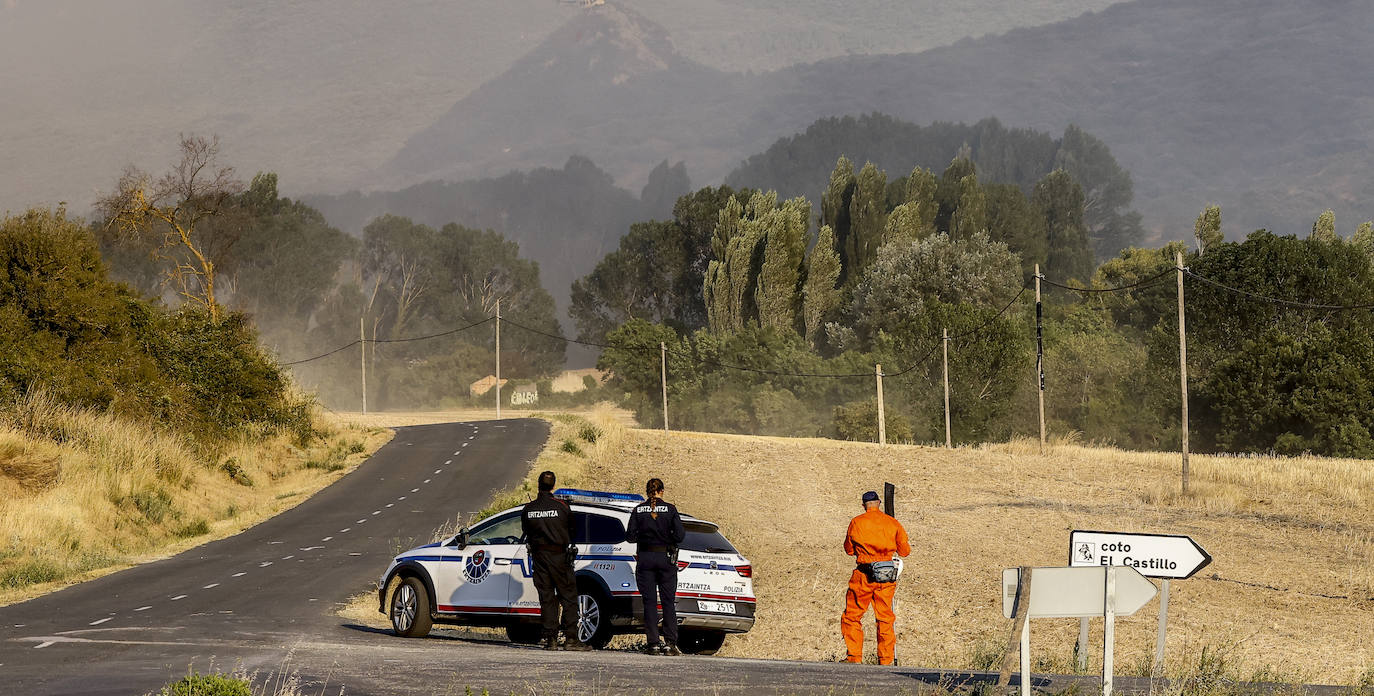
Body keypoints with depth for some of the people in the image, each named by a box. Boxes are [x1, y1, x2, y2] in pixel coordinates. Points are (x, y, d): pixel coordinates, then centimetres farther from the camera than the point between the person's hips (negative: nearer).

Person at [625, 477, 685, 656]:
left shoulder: (638, 510, 0)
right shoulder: (670, 509, -4)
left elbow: (630, 535, -3)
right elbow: (679, 535, -8)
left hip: (645, 559, 1)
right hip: (666, 558, -1)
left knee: (649, 602, 3)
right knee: (668, 601, 5)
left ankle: (653, 643, -2)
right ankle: (671, 643, -2)